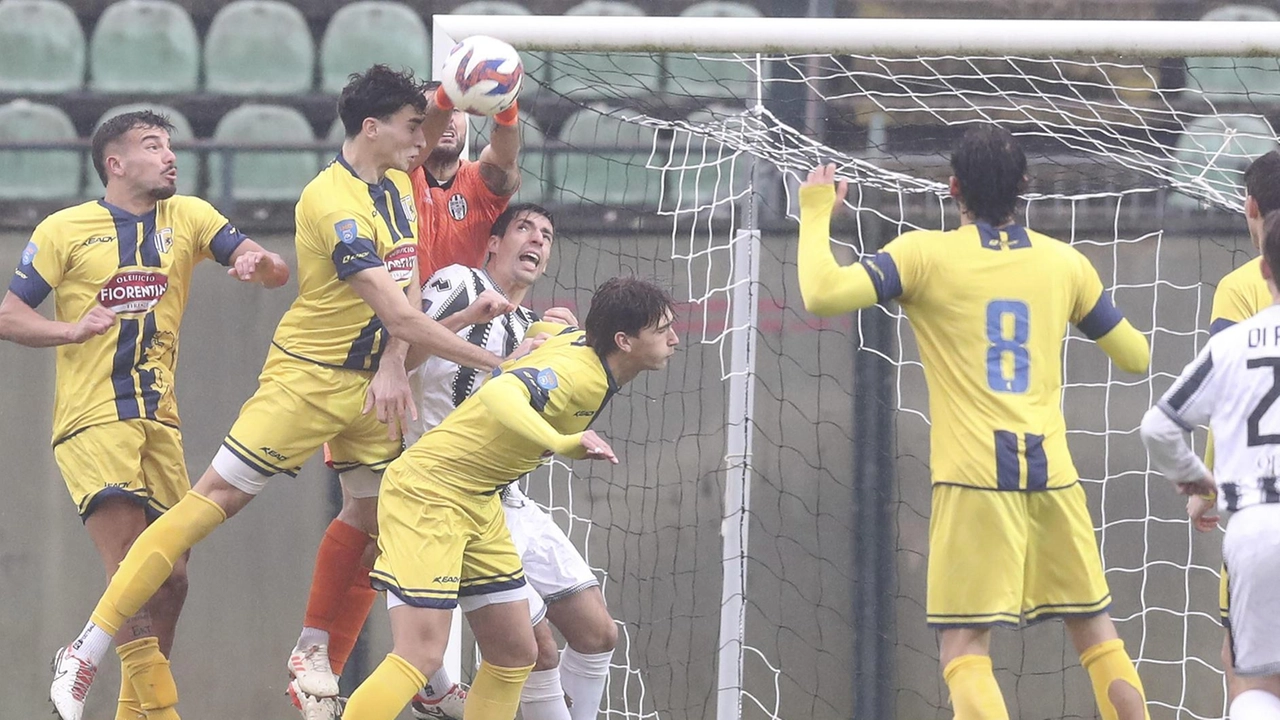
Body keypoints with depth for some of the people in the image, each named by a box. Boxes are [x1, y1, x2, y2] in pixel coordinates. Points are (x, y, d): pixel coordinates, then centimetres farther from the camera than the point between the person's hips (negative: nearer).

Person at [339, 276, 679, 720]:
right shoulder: (577, 373, -26)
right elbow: (499, 396, -45)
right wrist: (562, 443, -56)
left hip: (478, 501, 10)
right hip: (428, 493, -10)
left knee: (515, 654, 8)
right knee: (422, 655, -18)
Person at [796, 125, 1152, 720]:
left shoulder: (926, 256, -2)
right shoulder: (1064, 263, 10)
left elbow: (823, 293, -13)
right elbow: (1135, 357, 20)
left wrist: (816, 213, 3)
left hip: (973, 476, -4)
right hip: (1052, 472, 4)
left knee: (963, 649, -5)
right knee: (1095, 632, 16)